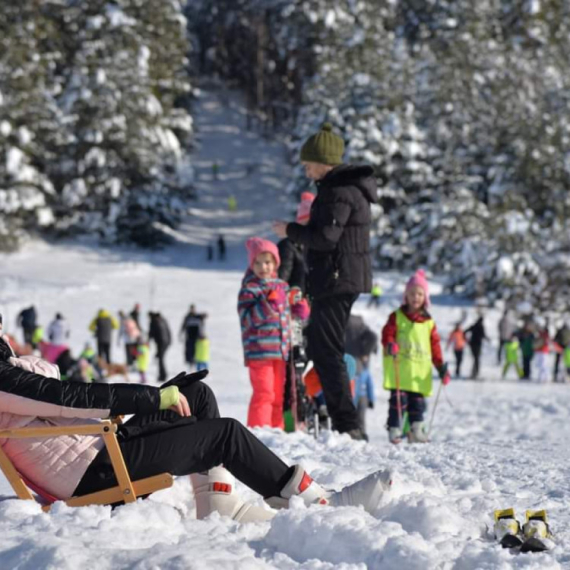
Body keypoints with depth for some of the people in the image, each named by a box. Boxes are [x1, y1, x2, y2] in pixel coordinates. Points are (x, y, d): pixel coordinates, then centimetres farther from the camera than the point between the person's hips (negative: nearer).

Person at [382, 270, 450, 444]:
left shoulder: (428, 322, 12)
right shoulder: (397, 317, 4)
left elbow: (435, 346, 13)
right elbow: (387, 334, -3)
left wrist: (441, 367, 7)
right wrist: (390, 345, -26)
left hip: (420, 372, 3)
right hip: (399, 370, -3)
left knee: (418, 402, 4)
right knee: (399, 399, -9)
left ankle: (416, 430, 9)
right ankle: (394, 429, -6)